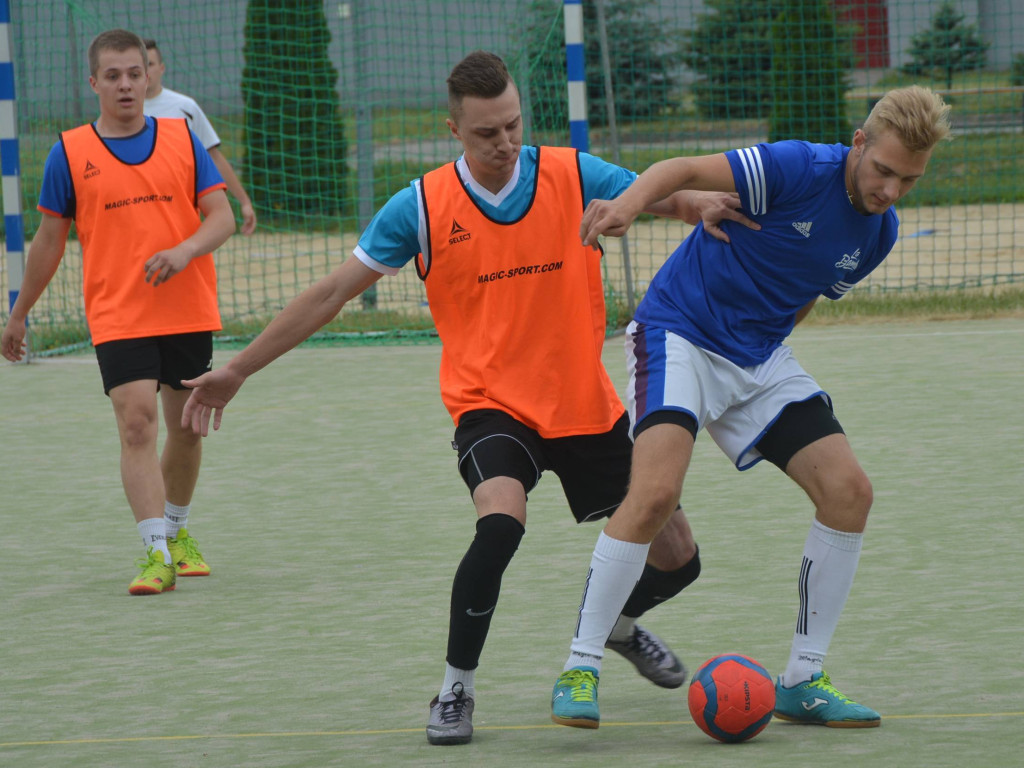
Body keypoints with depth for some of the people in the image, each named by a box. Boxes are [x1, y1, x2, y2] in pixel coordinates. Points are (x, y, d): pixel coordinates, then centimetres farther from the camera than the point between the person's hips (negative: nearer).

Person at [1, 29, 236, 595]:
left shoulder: (182, 139, 5)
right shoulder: (69, 153, 2)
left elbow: (222, 216, 1)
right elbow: (50, 239, 10)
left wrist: (185, 250, -19)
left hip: (189, 312, 2)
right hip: (118, 319, -2)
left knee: (187, 429, 11)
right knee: (136, 425, -16)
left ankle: (176, 531, 34)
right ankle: (156, 555, -19)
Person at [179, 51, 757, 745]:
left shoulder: (574, 176, -6)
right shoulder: (423, 207, -8)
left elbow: (661, 197, -8)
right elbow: (333, 293, -2)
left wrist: (702, 206, -35)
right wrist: (239, 369, -2)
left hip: (587, 406, 3)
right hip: (491, 404, -3)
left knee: (675, 559, 8)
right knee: (501, 523, -33)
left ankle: (621, 624, 44)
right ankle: (457, 689, -16)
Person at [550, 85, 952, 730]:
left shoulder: (879, 233, 3)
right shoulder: (798, 169, -19)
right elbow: (685, 170, -24)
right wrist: (630, 202, -43)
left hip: (760, 360, 7)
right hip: (679, 333, -7)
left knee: (849, 490, -6)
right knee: (657, 490, -26)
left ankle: (802, 682, 5)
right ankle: (580, 671, -13)